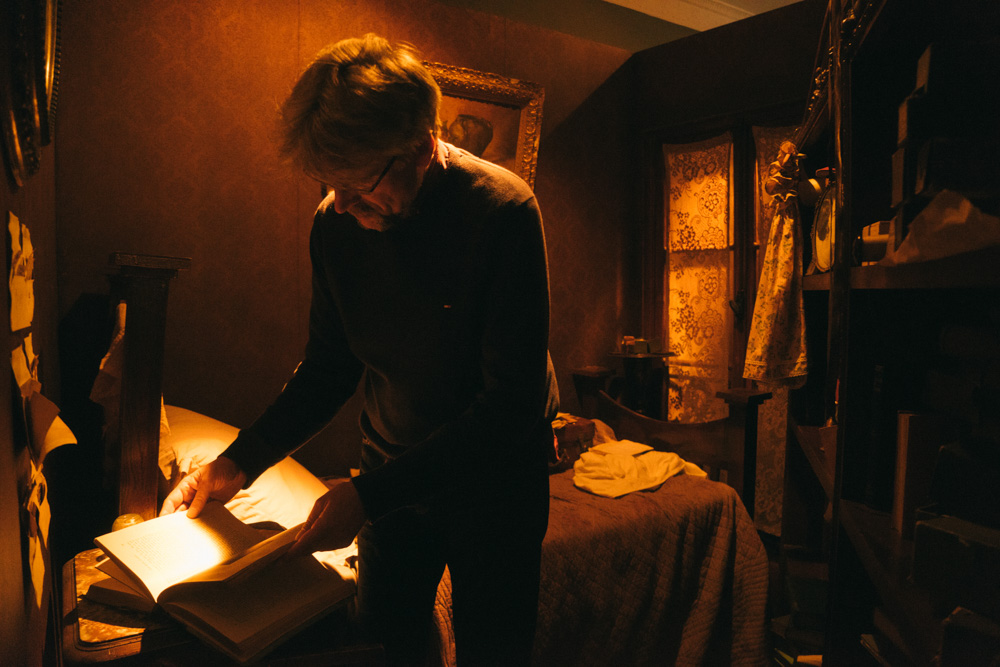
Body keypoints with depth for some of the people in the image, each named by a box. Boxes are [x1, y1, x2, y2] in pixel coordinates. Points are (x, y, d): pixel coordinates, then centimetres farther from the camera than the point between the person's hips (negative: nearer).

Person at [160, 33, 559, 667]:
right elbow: (330, 367, 3)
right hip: (392, 471, 4)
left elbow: (512, 402, -26)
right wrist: (239, 462, -9)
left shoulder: (503, 210, -24)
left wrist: (369, 494, -28)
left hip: (496, 475, -3)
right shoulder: (336, 222, -9)